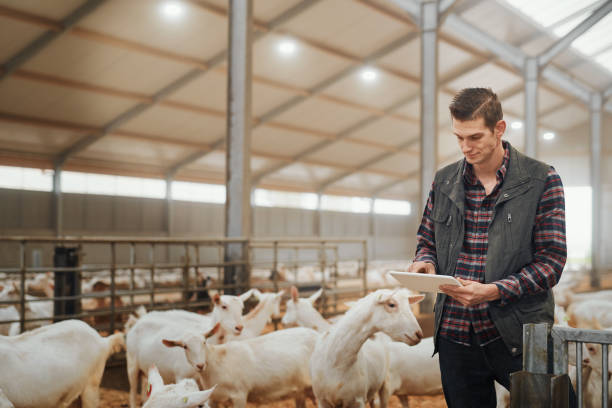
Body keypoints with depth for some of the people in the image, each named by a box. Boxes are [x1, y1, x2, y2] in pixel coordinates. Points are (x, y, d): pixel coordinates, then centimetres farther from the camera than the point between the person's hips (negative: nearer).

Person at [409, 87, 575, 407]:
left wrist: (493, 291, -19)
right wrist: (425, 262, -7)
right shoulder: (444, 181, 8)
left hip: (518, 336, -3)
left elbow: (551, 260, -7)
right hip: (455, 334, 3)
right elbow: (427, 241, 17)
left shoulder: (541, 180, -4)